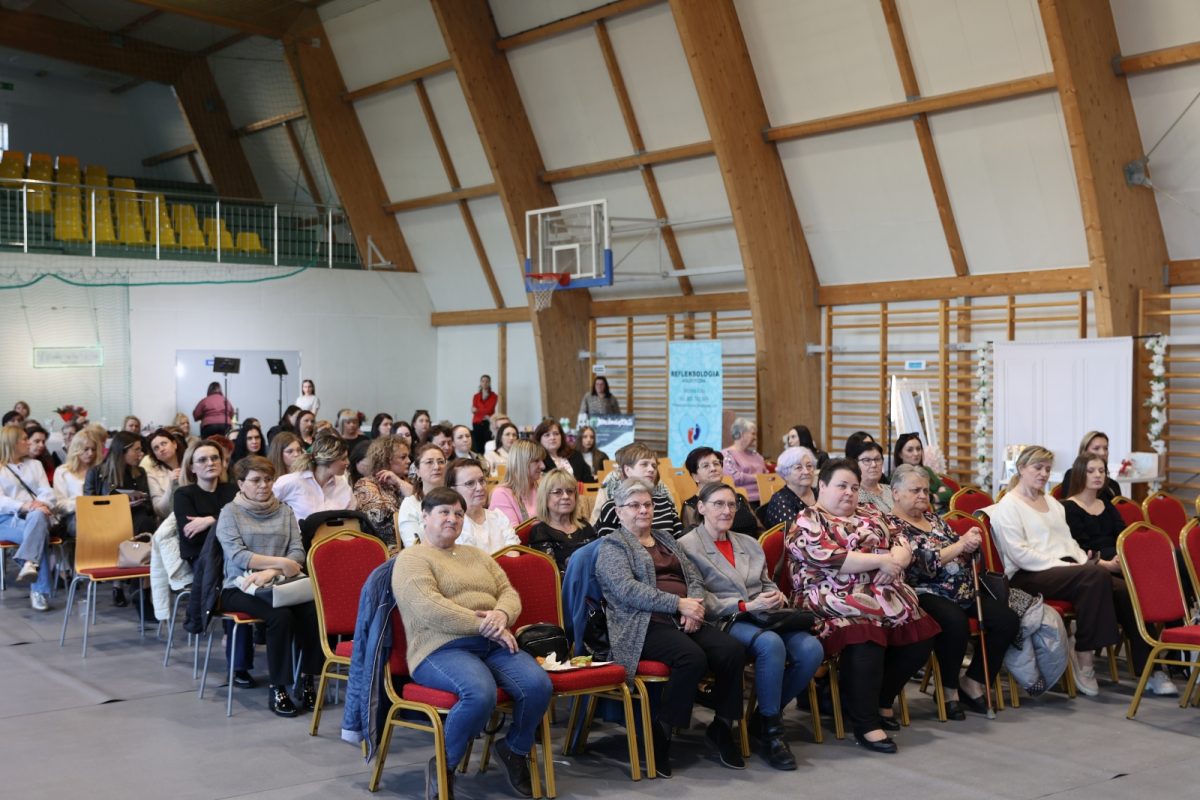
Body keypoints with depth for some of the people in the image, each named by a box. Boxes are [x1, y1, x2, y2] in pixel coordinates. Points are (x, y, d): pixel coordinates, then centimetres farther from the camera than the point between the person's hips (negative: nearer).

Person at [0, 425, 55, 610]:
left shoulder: (35, 464, 24)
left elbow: (47, 492, 11)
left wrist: (41, 504, -14)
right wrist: (23, 506, -23)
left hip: (35, 515, 3)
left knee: (37, 516, -38)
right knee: (39, 534, -36)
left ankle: (29, 564, -55)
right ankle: (40, 590, -43)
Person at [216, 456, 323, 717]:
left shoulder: (284, 511, 15)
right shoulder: (230, 512, 5)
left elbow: (298, 552, 3)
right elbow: (237, 556, -9)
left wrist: (270, 572, -15)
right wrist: (280, 562, -17)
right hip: (240, 587, -3)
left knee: (312, 610, -27)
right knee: (281, 615, -32)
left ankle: (307, 681, -16)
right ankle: (277, 689, -21)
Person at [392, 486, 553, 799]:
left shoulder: (477, 555, 25)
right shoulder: (411, 559, 2)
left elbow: (509, 592, 15)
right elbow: (429, 609, -14)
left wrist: (501, 615, -11)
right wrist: (485, 627, -16)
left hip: (493, 645, 6)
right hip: (442, 649, -6)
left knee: (539, 685, -22)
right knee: (480, 694, -36)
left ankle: (515, 750, 6)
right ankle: (442, 767, -12)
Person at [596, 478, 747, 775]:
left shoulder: (666, 538, 25)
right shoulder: (612, 545, 4)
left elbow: (694, 578, 17)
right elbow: (627, 590, -11)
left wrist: (694, 605, -7)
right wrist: (678, 604, -15)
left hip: (684, 622, 6)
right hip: (645, 625, -6)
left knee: (733, 650, -21)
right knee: (693, 657, -33)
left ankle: (722, 726, -3)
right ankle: (660, 735, -16)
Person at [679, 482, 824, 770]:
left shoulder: (750, 544, 24)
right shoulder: (687, 547, 3)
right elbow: (701, 601, -6)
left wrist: (776, 597, 0)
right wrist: (746, 606, -15)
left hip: (763, 618, 6)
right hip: (724, 622, -6)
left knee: (811, 649, -23)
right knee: (771, 643, -37)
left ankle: (765, 716, -3)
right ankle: (770, 730, -21)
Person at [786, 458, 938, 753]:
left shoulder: (870, 515, 22)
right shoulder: (807, 521, 1)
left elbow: (902, 544, 14)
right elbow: (827, 558, -15)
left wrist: (894, 562, -10)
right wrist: (881, 560, -12)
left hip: (886, 595, 7)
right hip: (837, 601, -7)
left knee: (920, 637, -13)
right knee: (865, 637, -34)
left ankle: (881, 700, 10)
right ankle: (865, 725, -24)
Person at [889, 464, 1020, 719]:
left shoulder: (934, 519, 20)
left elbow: (961, 554, 19)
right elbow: (922, 563, -15)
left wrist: (970, 544, -5)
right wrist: (961, 544, -18)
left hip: (963, 590, 8)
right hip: (926, 593, -8)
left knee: (1007, 619, -12)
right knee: (956, 622, -36)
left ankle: (972, 682, 3)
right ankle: (948, 690, -12)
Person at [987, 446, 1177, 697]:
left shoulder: (1052, 503, 26)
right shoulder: (1008, 506, 0)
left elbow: (1069, 541, 20)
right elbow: (1020, 554, -12)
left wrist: (1085, 561, -1)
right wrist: (1063, 565, -17)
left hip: (1065, 570, 8)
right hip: (1028, 577, -8)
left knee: (1124, 590, -17)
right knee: (1096, 576, -33)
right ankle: (1084, 658, -26)